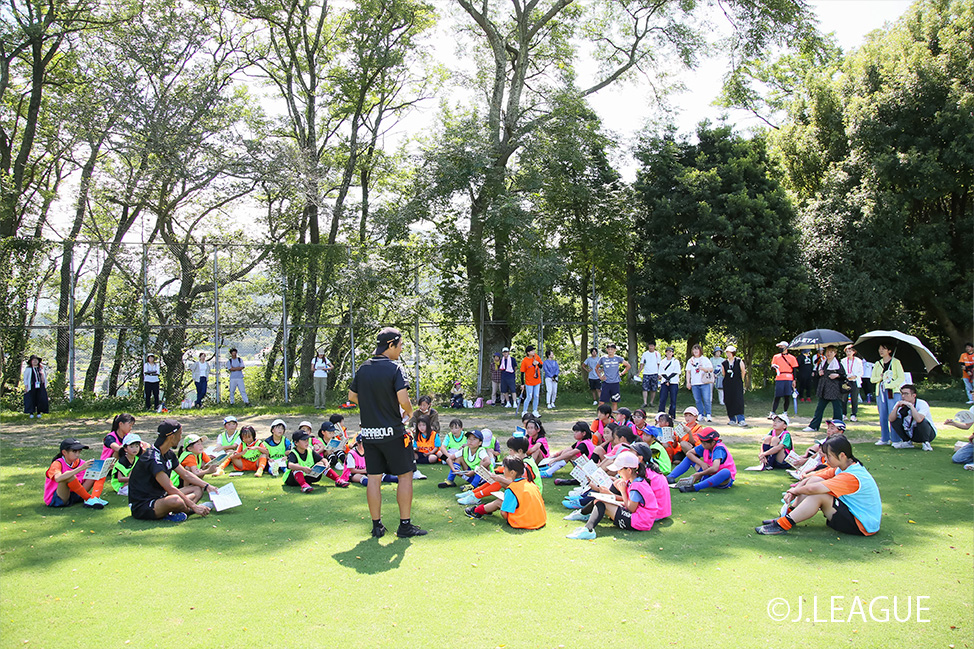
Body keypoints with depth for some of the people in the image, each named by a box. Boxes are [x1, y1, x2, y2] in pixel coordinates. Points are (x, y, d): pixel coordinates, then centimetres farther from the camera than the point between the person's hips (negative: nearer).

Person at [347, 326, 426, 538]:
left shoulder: (363, 368, 6)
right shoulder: (394, 368, -13)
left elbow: (352, 396, 14)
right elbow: (403, 399, -21)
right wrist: (409, 413, -1)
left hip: (369, 432, 6)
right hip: (392, 432, -6)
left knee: (374, 478, 11)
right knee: (405, 475, 7)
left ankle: (377, 526, 17)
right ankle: (405, 525, 9)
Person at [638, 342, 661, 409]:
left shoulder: (657, 354, 7)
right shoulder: (645, 354, 7)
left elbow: (659, 364, 8)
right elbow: (642, 364, 8)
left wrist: (659, 374, 1)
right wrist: (639, 372, 0)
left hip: (654, 374, 1)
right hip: (646, 373, -1)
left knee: (654, 389, 3)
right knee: (645, 389, -10)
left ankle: (651, 402, 14)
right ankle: (645, 403, -14)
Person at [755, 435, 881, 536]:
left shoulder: (851, 477, -28)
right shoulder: (844, 467, 2)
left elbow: (812, 489, -35)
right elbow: (812, 478, 5)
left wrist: (796, 490, -14)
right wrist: (793, 492, -10)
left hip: (862, 525, -9)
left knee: (818, 495, -26)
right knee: (815, 480, -3)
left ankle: (783, 525, -22)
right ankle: (788, 514, -3)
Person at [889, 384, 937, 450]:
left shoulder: (922, 404, -22)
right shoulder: (901, 405, -8)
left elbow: (919, 419, -42)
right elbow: (891, 419, -20)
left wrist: (910, 405, -35)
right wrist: (897, 406, -29)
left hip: (929, 433, -5)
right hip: (912, 434, 5)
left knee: (922, 421, -35)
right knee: (894, 419, -13)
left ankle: (925, 443, -11)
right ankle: (907, 442, 1)